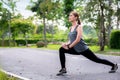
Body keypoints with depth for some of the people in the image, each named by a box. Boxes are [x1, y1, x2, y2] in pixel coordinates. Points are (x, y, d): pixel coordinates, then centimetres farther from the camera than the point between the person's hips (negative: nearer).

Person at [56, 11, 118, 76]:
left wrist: (69, 47, -20)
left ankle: (114, 65, 25)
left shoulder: (79, 27, -14)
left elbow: (78, 39, -24)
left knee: (96, 59, 5)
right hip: (76, 50, 7)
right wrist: (67, 44, -6)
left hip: (83, 49, -7)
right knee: (61, 50, -8)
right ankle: (63, 69, -6)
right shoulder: (71, 28, 8)